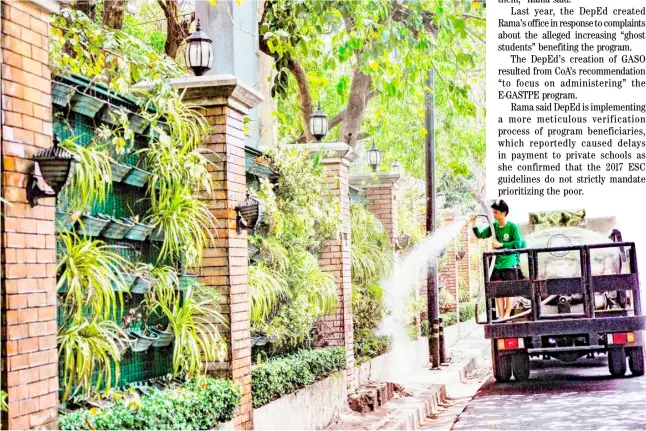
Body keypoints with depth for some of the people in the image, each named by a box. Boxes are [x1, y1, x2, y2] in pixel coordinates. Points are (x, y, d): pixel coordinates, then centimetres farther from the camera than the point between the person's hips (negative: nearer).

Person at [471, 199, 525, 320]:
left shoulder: (512, 227, -9)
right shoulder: (494, 226, 7)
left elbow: (518, 243, -15)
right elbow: (480, 235, 12)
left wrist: (501, 245, -18)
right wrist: (474, 225, -5)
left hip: (510, 263, -5)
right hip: (497, 264, 5)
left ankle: (507, 314, 5)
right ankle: (501, 315, 10)